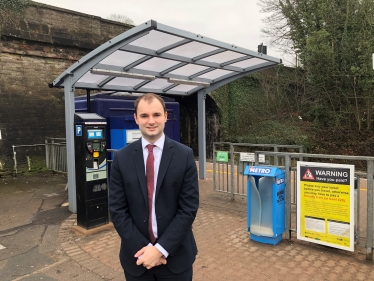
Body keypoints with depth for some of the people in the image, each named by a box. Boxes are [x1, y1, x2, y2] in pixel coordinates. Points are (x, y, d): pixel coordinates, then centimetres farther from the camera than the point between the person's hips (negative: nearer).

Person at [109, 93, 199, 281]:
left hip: (176, 256, -1)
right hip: (136, 255, 1)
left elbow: (189, 208, -9)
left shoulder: (184, 155, -8)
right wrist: (143, 248, -12)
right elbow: (117, 210, -5)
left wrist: (161, 249, -14)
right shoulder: (121, 158, -4)